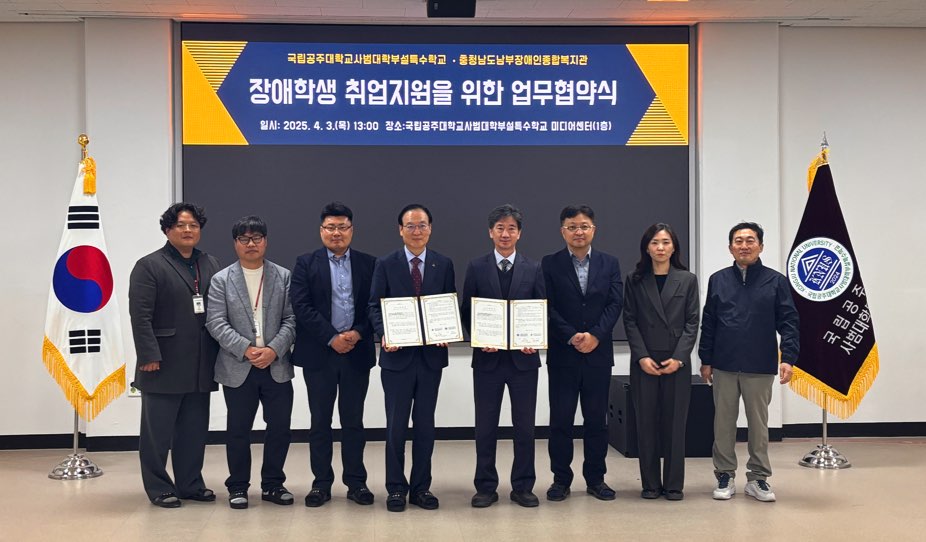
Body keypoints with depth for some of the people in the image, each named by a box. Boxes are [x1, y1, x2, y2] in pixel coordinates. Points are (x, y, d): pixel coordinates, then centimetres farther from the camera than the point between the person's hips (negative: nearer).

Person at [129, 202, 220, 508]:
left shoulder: (211, 265, 13)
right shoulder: (149, 266, -3)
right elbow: (140, 315, -10)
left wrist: (222, 353, 3)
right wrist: (149, 355, -16)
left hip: (201, 366, 5)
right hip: (165, 365, -5)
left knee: (194, 429, 12)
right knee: (158, 430, 5)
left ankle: (191, 484, 23)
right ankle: (159, 488, 15)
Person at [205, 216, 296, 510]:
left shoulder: (283, 277, 6)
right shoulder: (221, 280, 3)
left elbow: (291, 319, 1)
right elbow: (216, 323, -5)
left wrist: (274, 350, -13)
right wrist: (246, 350, -15)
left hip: (277, 366, 1)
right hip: (238, 368, -1)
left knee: (280, 427, 5)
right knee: (238, 430, 7)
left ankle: (272, 484, 20)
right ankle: (238, 486, 20)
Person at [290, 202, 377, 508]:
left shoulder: (368, 264, 6)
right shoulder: (306, 264, 2)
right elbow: (302, 307, -7)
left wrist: (358, 333, -13)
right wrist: (332, 338, -14)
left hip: (357, 353, 1)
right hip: (319, 354, -1)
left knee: (353, 421, 8)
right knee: (320, 422, 6)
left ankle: (356, 482, 16)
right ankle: (321, 483, 15)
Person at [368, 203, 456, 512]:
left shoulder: (444, 264, 5)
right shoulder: (386, 265, 1)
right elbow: (375, 306, 0)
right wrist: (384, 334, -16)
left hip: (431, 354, 2)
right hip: (397, 354, -2)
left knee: (425, 424, 9)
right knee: (396, 425, 5)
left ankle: (421, 487, 19)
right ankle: (396, 488, 16)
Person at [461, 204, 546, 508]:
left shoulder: (533, 270, 6)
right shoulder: (476, 268, 4)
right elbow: (467, 311, 3)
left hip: (524, 357, 1)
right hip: (487, 358, 0)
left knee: (525, 425, 6)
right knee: (485, 426, 5)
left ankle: (523, 486, 18)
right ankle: (486, 487, 16)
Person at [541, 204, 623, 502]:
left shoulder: (610, 263, 8)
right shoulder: (550, 264, 2)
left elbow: (615, 304, 0)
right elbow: (548, 308, -4)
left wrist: (595, 335, -13)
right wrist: (571, 337, -15)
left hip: (598, 353, 2)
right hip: (562, 355, -1)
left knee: (597, 419, 8)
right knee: (560, 419, 3)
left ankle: (595, 478, 19)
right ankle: (561, 479, 14)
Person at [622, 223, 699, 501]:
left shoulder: (687, 280, 6)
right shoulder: (634, 280, 6)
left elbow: (692, 322, 2)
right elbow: (630, 321, 2)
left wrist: (679, 358, -9)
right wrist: (642, 357, -9)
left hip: (677, 361, 0)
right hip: (644, 361, 0)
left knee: (675, 422, 2)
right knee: (646, 422, 2)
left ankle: (674, 484, 10)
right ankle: (650, 483, 11)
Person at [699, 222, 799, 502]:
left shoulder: (775, 281, 0)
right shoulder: (718, 280, 5)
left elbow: (788, 322, -2)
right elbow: (708, 323, 7)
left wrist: (788, 358, -11)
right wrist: (706, 360, 5)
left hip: (760, 368, -1)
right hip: (724, 366, 2)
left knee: (758, 423, 7)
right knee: (723, 423, 7)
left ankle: (758, 478, 18)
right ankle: (725, 476, 18)